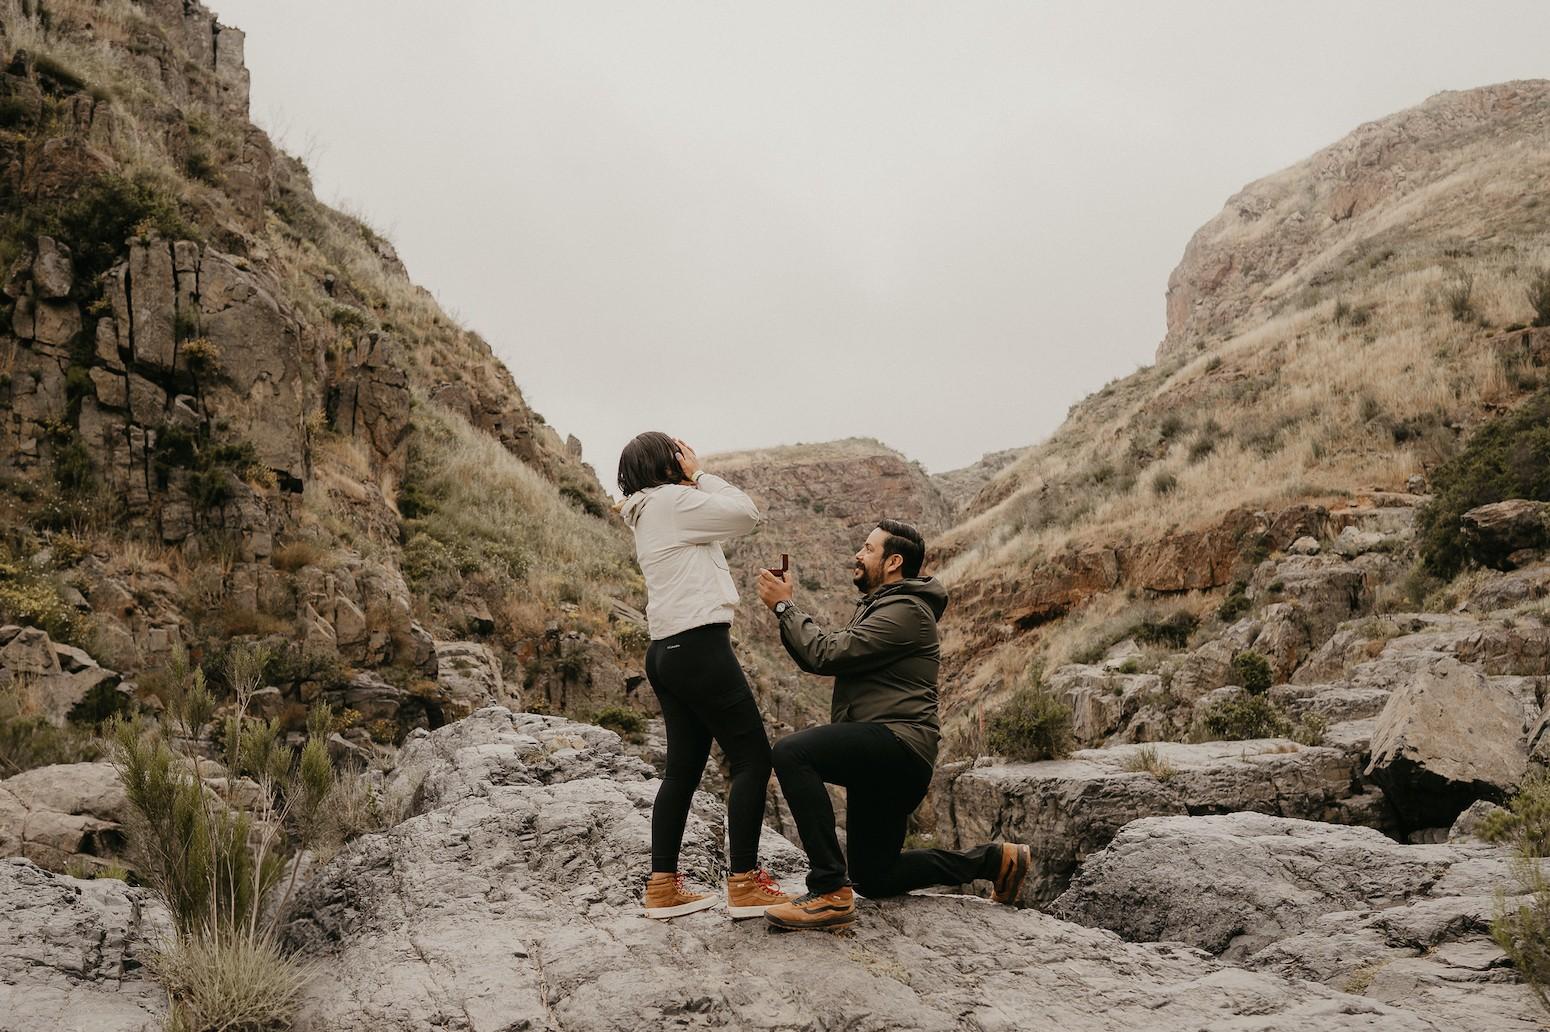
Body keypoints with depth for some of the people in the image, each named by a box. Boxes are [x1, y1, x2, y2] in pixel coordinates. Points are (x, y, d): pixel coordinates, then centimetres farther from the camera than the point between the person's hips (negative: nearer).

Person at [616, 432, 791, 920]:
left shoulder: (647, 515, 20)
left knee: (683, 768, 12)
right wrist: (700, 474, 0)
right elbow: (745, 514, -9)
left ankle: (663, 886, 12)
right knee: (753, 758, -5)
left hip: (669, 652, 10)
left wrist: (692, 482, 14)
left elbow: (718, 517, 21)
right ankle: (745, 884, -5)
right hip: (699, 646, -10)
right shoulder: (671, 500, -9)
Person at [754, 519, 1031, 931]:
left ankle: (830, 892, -32)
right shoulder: (877, 606, 23)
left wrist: (784, 606, -9)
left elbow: (828, 653, -20)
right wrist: (785, 609, 5)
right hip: (877, 756, 11)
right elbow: (818, 659, 17)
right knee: (873, 878, 16)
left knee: (791, 752, -31)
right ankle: (994, 859, 28)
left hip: (898, 742, -11)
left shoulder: (904, 610, -11)